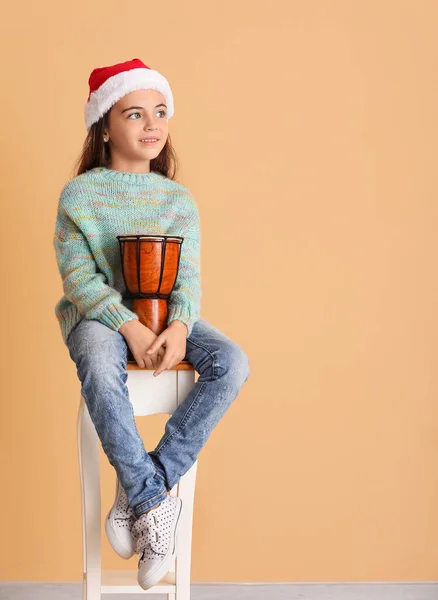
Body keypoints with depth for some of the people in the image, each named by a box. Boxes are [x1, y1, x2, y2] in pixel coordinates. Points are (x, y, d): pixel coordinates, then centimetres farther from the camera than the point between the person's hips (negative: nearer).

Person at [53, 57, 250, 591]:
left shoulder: (179, 199, 7)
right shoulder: (79, 194, -1)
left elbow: (188, 277, 0)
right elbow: (78, 276, -9)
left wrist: (178, 328, -22)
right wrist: (130, 327, -24)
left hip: (165, 315, 3)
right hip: (99, 314, -3)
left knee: (232, 363, -25)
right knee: (99, 366, -39)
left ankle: (137, 493, -22)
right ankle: (155, 501, -26)